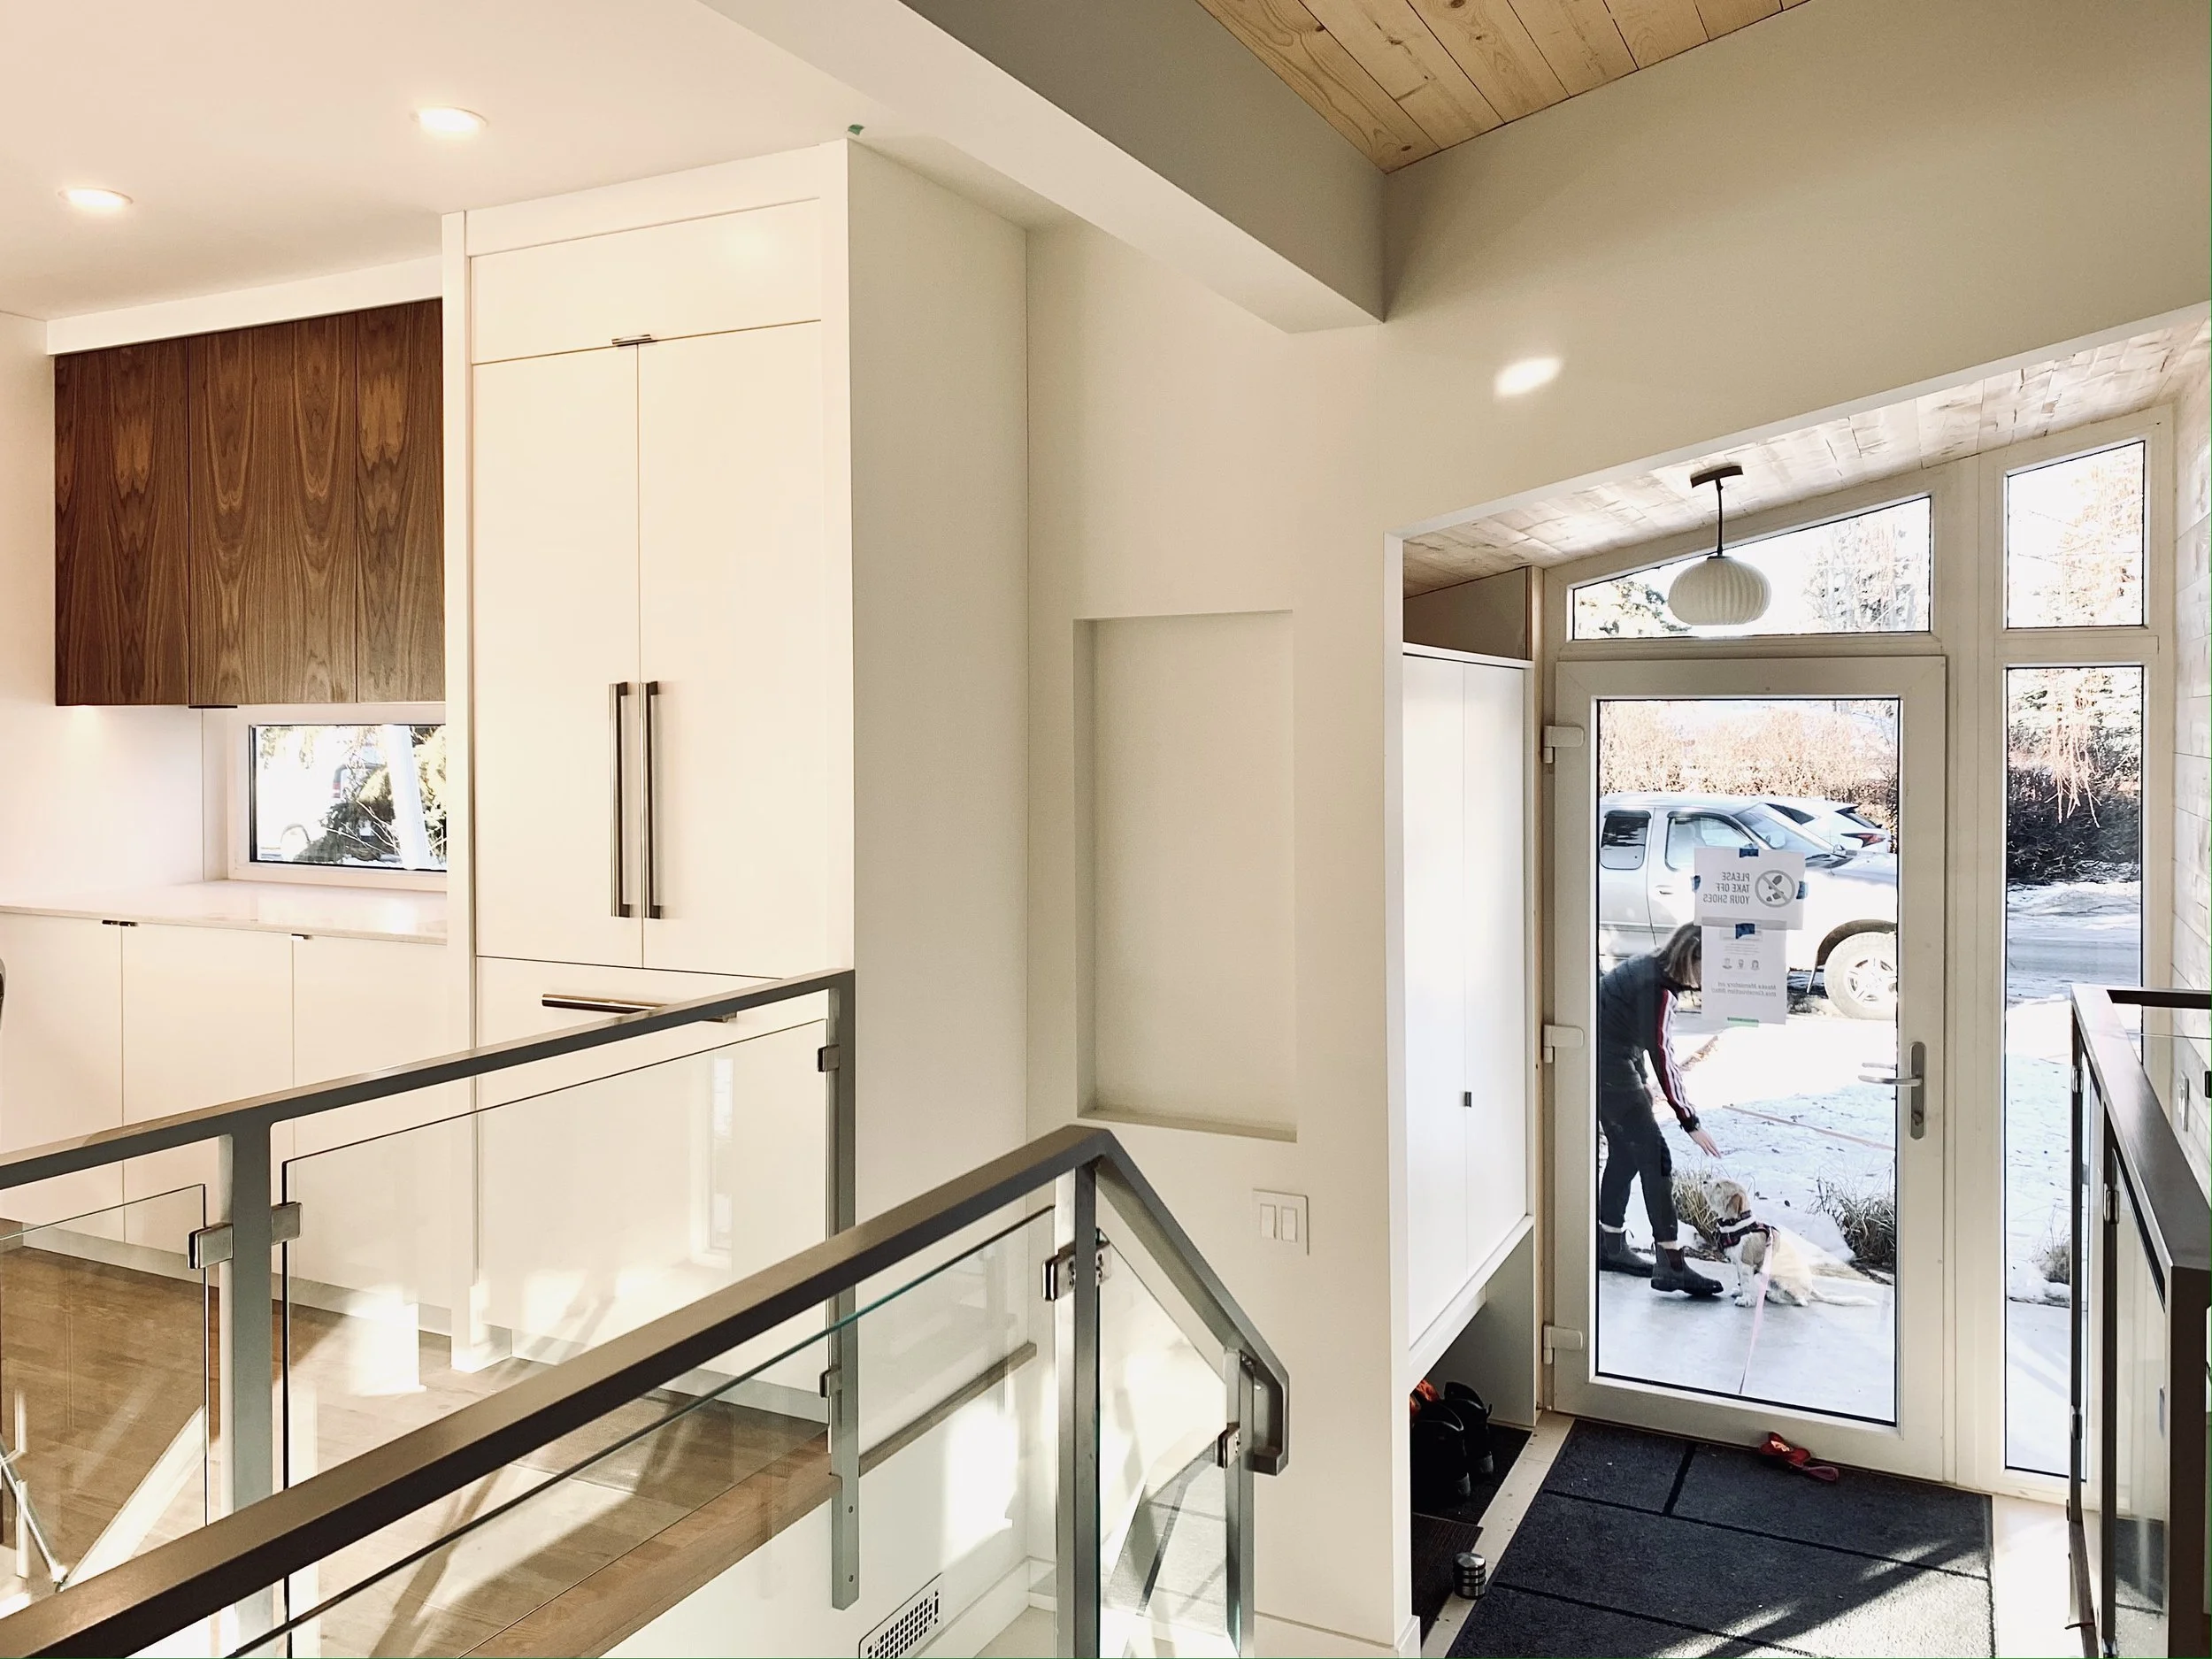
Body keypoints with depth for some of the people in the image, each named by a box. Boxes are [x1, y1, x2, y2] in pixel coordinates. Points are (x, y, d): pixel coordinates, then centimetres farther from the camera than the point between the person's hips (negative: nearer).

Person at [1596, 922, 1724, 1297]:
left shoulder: (1652, 972, 9)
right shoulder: (1657, 986, -21)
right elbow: (1660, 1055, -25)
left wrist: (1640, 1087, 14)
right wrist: (1690, 1122, -24)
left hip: (1608, 1064, 10)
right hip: (1608, 1067, -10)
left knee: (1625, 1151, 16)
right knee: (1655, 1156, -9)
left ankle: (1610, 1247, 24)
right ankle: (1671, 1266, -10)